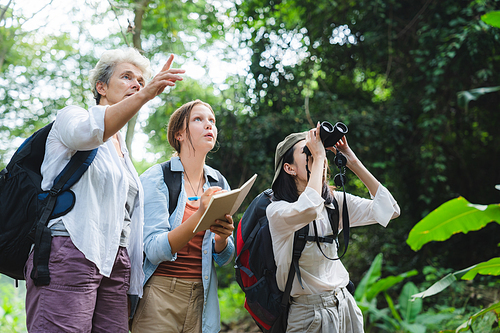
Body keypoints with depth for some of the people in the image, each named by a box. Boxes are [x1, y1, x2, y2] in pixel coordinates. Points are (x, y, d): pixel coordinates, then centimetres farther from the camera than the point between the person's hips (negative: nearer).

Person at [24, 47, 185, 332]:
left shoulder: (122, 151, 30)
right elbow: (88, 132, -18)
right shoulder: (71, 116, 10)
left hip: (116, 265, 7)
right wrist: (145, 96, -30)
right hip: (69, 253, -7)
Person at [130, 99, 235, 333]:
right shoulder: (155, 179, -8)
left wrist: (222, 237, -17)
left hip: (201, 296, 5)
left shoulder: (218, 183, 6)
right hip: (159, 293, -4)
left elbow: (224, 259, 6)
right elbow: (154, 250, -19)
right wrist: (199, 216, -32)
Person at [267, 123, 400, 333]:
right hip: (309, 314, -5)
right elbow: (308, 210, -35)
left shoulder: (335, 202, 4)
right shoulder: (276, 210, -13)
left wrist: (354, 163, -6)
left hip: (345, 306, 5)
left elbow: (388, 210, -2)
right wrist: (318, 156, -22)